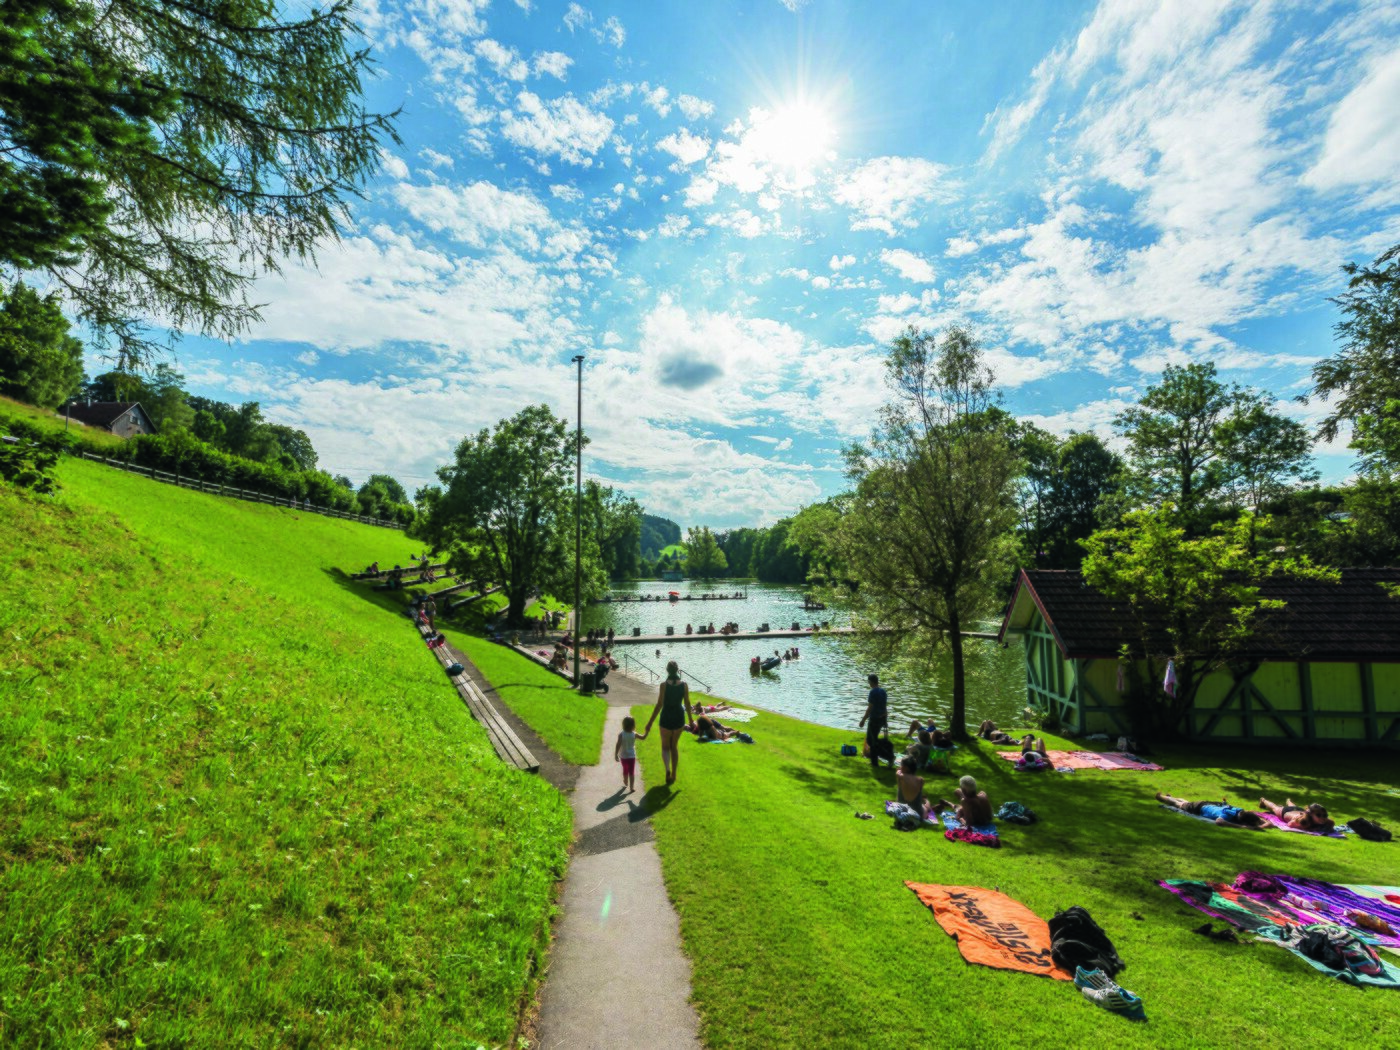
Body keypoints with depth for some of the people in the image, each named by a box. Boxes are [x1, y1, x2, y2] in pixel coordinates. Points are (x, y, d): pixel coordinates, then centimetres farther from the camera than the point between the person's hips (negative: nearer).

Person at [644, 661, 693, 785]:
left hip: (666, 718, -3)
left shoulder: (664, 685, -16)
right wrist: (690, 718, 17)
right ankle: (673, 775, 24)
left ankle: (668, 769, -9)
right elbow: (687, 703, 2)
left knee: (665, 746, 15)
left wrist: (650, 722, -8)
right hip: (679, 717, 3)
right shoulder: (684, 685, -7)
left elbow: (659, 705, -15)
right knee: (674, 746, 20)